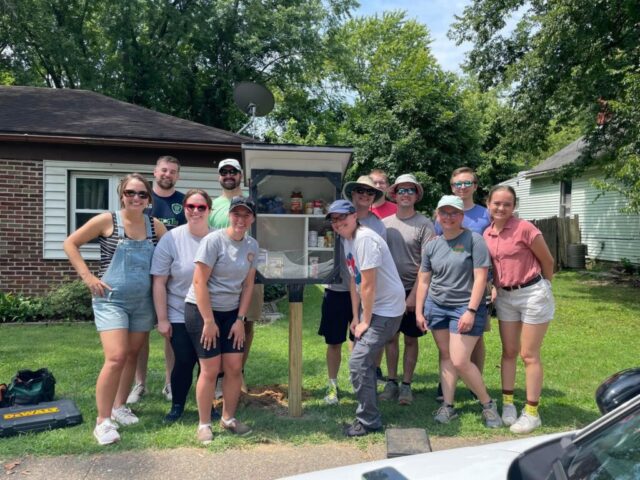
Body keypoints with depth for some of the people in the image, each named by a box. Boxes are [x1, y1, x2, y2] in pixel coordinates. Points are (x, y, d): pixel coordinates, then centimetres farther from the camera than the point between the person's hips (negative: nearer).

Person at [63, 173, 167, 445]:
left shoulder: (155, 226, 2)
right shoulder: (107, 221, -7)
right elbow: (70, 243, -2)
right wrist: (88, 276, -9)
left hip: (143, 302, 5)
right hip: (111, 300, -4)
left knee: (132, 356, 14)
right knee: (116, 357, -14)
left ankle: (119, 406, 33)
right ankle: (103, 421, -1)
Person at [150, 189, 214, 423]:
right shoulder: (171, 239, -8)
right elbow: (159, 282, -6)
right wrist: (162, 319, -7)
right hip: (179, 316, -2)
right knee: (184, 361, -1)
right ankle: (177, 406, 24)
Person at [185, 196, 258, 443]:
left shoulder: (252, 246, 1)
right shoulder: (213, 240, -16)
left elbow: (248, 284, 5)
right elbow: (199, 282, -17)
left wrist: (240, 319, 0)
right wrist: (209, 321, -16)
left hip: (231, 312, 5)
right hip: (202, 310, -5)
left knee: (234, 367, 4)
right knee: (211, 369, -3)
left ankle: (229, 418, 23)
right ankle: (204, 425, 14)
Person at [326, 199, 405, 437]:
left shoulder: (365, 239, -22)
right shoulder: (346, 239, 7)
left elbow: (368, 284, -21)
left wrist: (366, 321, -13)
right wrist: (356, 317, 9)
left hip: (386, 309, -9)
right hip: (370, 306, 9)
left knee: (358, 362, -10)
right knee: (364, 359, 16)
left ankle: (368, 421, 5)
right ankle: (368, 413, 32)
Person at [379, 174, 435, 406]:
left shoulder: (424, 225, -7)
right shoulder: (385, 223, 4)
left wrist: (413, 294, -15)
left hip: (413, 291, -3)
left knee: (411, 339, 7)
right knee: (391, 337, 10)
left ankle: (406, 385, 18)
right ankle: (391, 382, 22)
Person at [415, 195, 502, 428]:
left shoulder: (474, 240, -8)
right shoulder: (432, 245, 7)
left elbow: (480, 278, -12)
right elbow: (423, 281, 11)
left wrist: (471, 311, -17)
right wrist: (419, 312, 9)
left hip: (465, 307, -5)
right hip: (437, 306, 5)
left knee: (460, 361, -8)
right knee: (445, 356, 8)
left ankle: (488, 404, 13)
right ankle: (448, 406, 18)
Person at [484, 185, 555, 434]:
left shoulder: (524, 228, -17)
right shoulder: (487, 234, 2)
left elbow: (548, 261, -7)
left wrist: (542, 288, 4)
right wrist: (496, 287, 2)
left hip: (532, 294, -6)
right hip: (505, 296, 6)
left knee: (529, 355, 1)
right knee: (508, 352, 12)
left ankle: (532, 412, 12)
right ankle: (508, 403, 25)